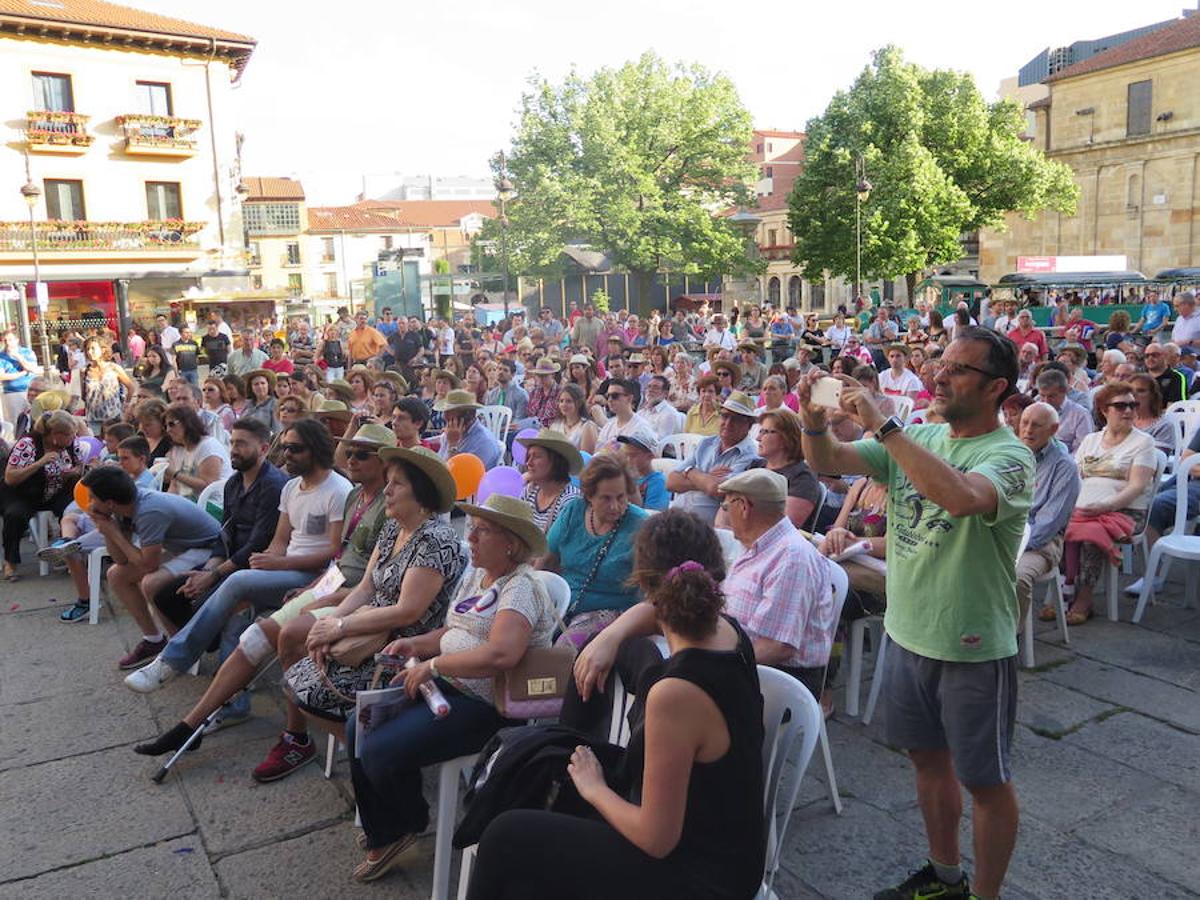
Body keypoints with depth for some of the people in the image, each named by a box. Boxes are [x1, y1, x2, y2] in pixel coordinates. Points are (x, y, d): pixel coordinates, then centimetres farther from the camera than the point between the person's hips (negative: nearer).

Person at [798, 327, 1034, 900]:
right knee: (928, 757, 22)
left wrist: (882, 425, -38)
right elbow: (827, 462, -2)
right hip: (907, 632, 7)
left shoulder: (1009, 457, -19)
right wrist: (815, 423, -23)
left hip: (973, 648, -7)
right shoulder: (917, 439, 2)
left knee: (985, 780, 11)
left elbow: (961, 497, -41)